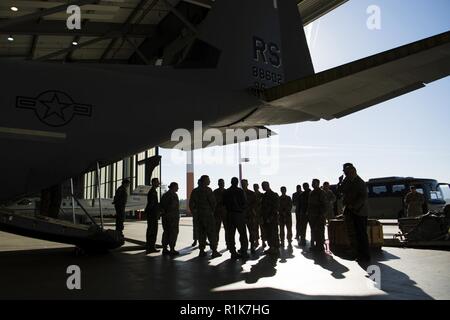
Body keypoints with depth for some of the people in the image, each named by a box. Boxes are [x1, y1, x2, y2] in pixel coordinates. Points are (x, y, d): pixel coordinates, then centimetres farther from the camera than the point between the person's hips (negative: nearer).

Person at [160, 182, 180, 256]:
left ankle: (164, 249, 12)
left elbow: (161, 206, 11)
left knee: (166, 232, 12)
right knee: (173, 232, -2)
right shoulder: (174, 195, -12)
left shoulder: (164, 195, 13)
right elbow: (173, 205, -20)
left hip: (165, 216, 8)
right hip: (173, 215, -8)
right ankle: (172, 250, -3)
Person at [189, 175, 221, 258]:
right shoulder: (207, 190, -12)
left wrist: (194, 211, 19)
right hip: (208, 214, -6)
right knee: (211, 233, -1)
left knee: (202, 233, 11)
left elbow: (191, 202, 11)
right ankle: (214, 251, -1)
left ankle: (201, 251, 12)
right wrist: (212, 210, 1)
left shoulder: (196, 191, 9)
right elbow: (213, 201, -16)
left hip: (199, 214, 7)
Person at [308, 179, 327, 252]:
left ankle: (320, 246, -2)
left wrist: (322, 214, -17)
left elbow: (324, 204, -10)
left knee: (319, 231, -7)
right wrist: (309, 213, 14)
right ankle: (313, 245, 19)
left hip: (319, 216, -7)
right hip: (312, 216, 7)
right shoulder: (311, 193, 16)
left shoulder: (321, 192, -5)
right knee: (313, 231, 11)